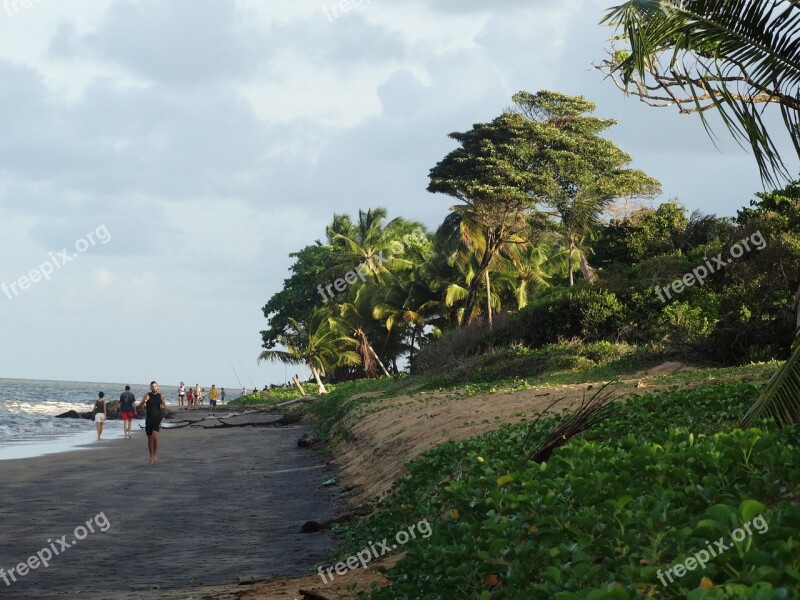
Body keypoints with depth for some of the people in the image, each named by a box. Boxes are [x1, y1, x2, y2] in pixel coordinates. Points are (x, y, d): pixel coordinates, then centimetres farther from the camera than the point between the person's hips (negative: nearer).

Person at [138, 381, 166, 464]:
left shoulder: (160, 396, 4)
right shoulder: (147, 395, 0)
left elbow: (164, 409, 14)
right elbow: (140, 406, -7)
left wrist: (163, 406, -11)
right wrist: (143, 402, -29)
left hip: (157, 419, -1)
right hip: (149, 419, 1)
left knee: (155, 436, -19)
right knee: (150, 439, 7)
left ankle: (154, 455, -3)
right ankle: (151, 457, 22)